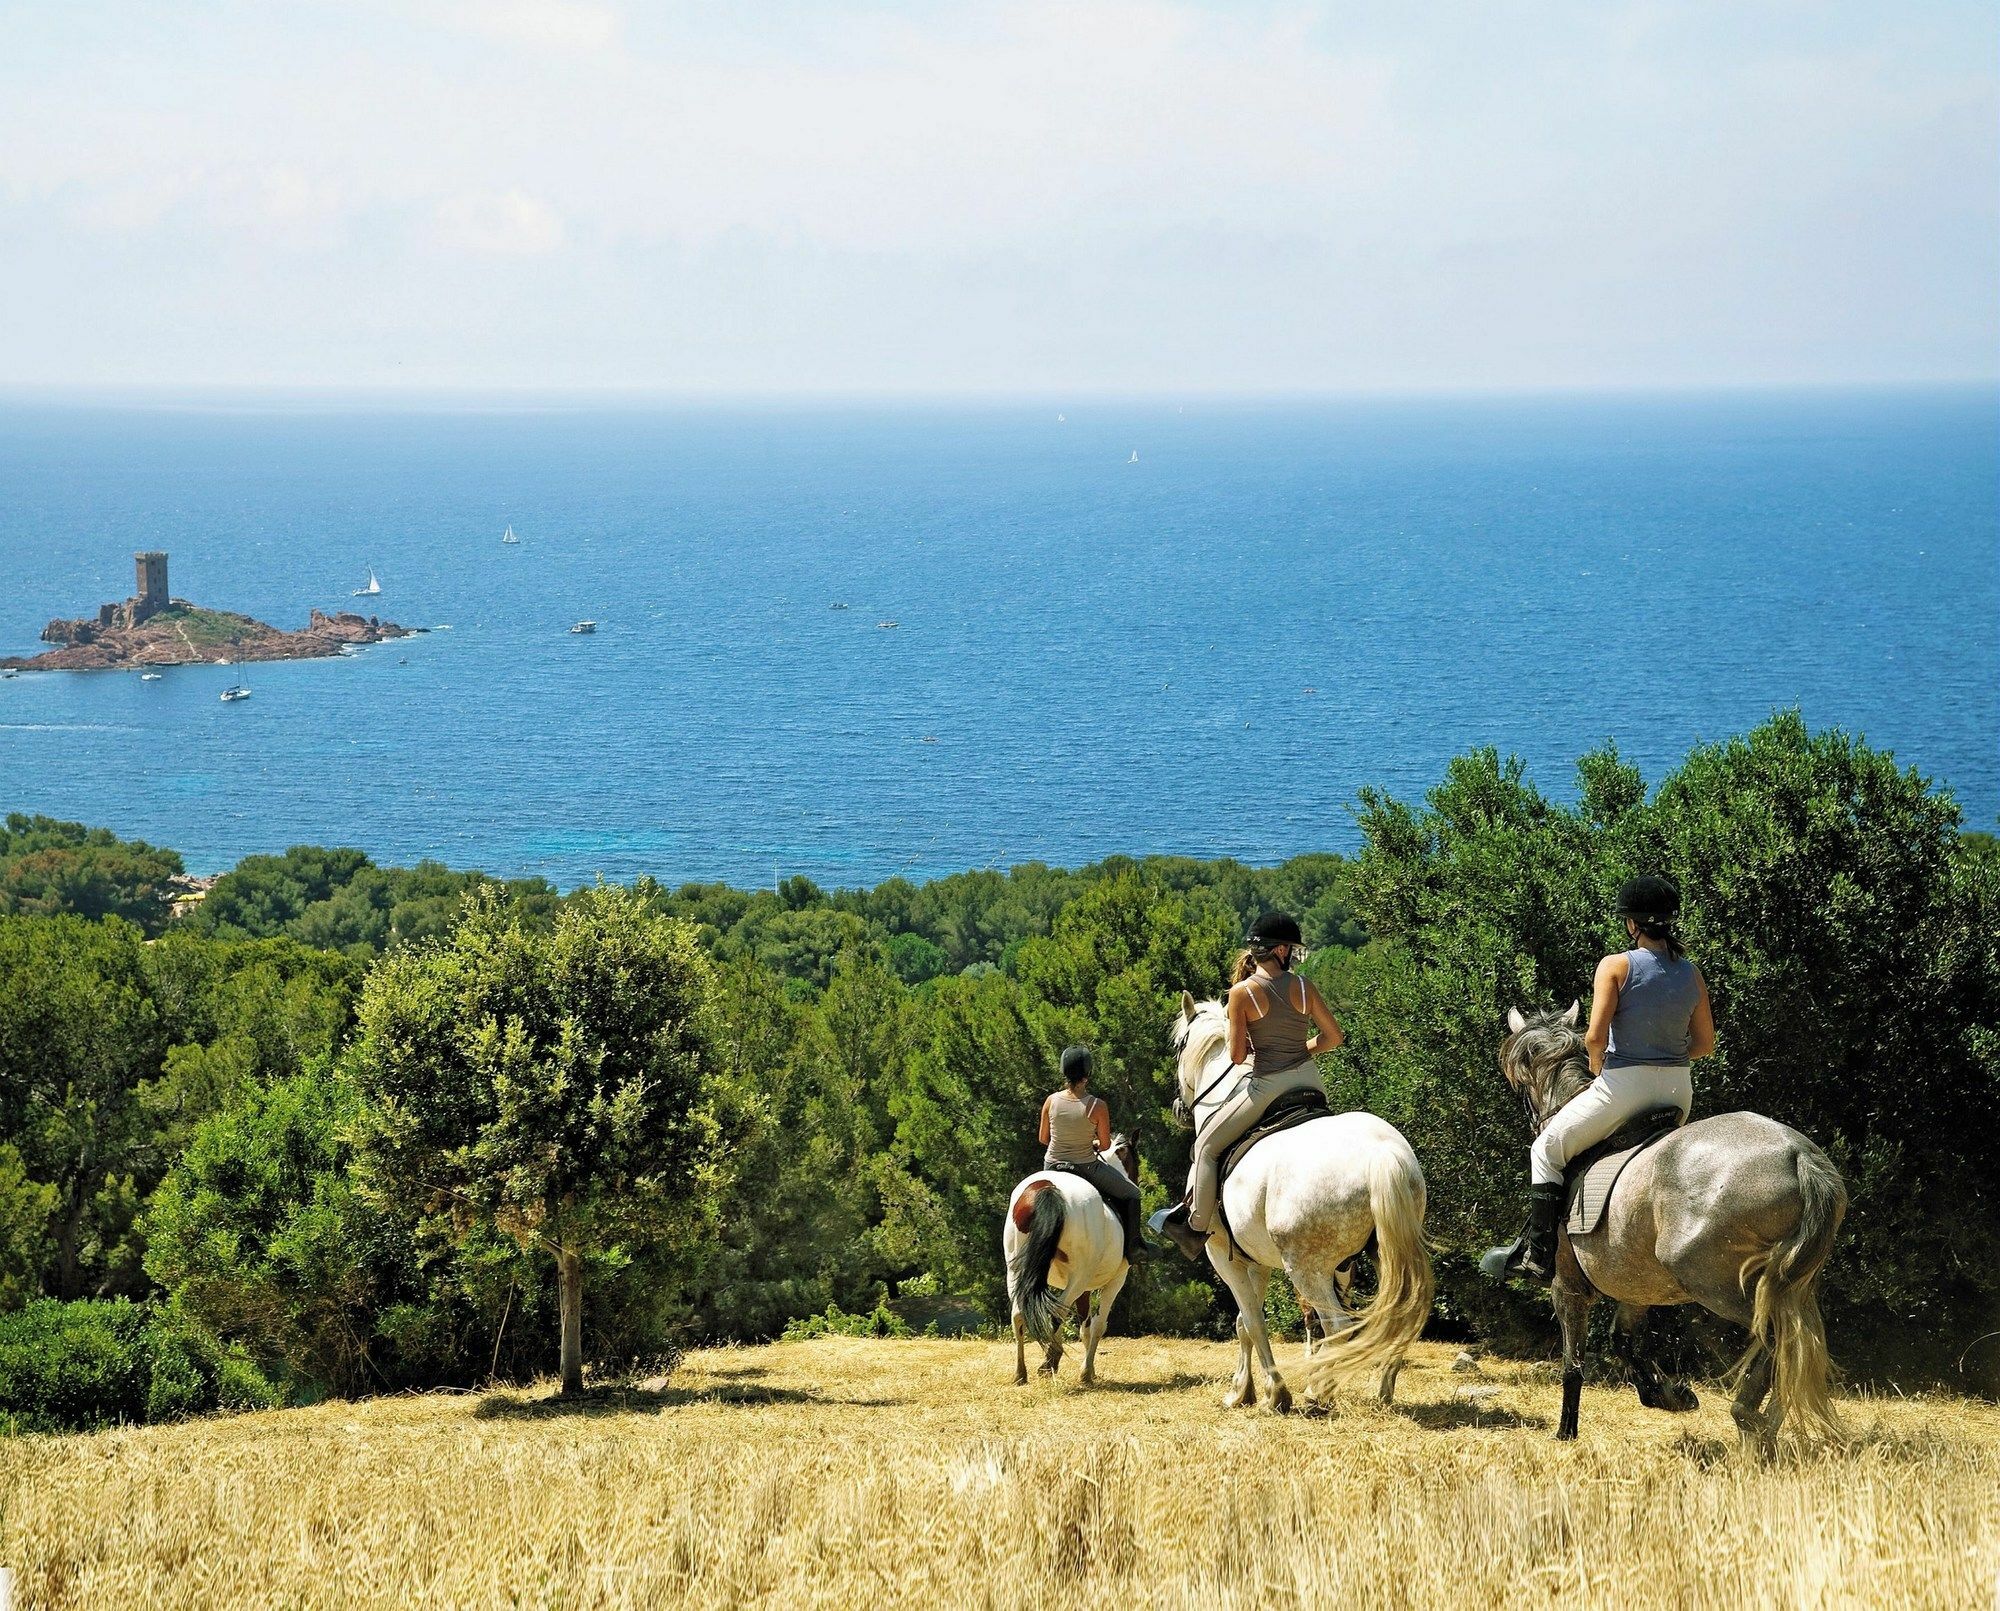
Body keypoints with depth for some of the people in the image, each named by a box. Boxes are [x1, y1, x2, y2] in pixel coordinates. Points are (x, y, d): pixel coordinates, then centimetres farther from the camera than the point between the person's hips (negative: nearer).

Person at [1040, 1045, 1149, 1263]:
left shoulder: (1051, 1100, -10)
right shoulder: (1097, 1106, -20)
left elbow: (1043, 1139, 3)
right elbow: (1105, 1145, -8)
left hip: (1052, 1167, 3)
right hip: (1087, 1169, -3)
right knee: (1130, 1194, 21)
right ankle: (1132, 1248, 21)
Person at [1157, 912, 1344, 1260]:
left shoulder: (1242, 993, -9)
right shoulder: (1302, 986, 0)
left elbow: (1237, 1055, -8)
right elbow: (1334, 1036, 5)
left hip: (1266, 1085, -4)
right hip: (1310, 1081, 4)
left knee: (1207, 1144, 12)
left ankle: (1197, 1225, 15)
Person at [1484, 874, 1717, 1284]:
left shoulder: (1616, 966, -10)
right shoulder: (1691, 973, 5)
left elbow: (1595, 1038, -15)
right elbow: (1705, 1043, 10)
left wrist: (1598, 1070, 4)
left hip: (1623, 1084, -5)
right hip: (1678, 1089, 5)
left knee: (1548, 1149, 11)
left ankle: (1537, 1253, 6)